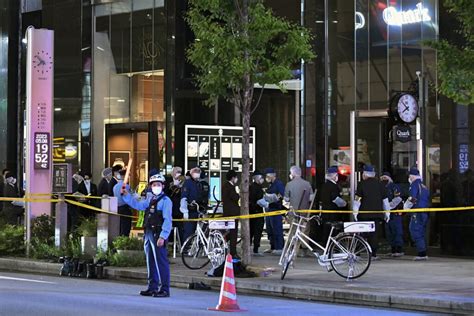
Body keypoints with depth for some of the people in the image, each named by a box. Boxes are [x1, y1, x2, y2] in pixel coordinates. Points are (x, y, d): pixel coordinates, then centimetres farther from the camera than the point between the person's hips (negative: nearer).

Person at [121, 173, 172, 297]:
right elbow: (137, 204, 24)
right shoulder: (150, 199, 18)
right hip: (148, 234, 8)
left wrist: (163, 237, -20)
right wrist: (126, 195, 13)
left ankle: (164, 289, -7)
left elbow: (167, 220, -14)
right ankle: (152, 288, 21)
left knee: (161, 262, -8)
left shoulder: (165, 201, -8)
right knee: (151, 263, 13)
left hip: (158, 235, -8)